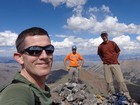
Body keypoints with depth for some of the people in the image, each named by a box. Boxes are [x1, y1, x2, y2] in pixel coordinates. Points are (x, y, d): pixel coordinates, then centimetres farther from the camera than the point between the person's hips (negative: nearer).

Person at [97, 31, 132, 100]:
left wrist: (115, 59, 8)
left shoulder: (112, 43, 1)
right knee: (109, 82, 3)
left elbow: (118, 52, 12)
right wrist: (104, 60, 10)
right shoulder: (100, 46, 3)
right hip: (106, 65, 1)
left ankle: (126, 95, 7)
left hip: (115, 64, -1)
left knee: (121, 80, -2)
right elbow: (100, 54, 20)